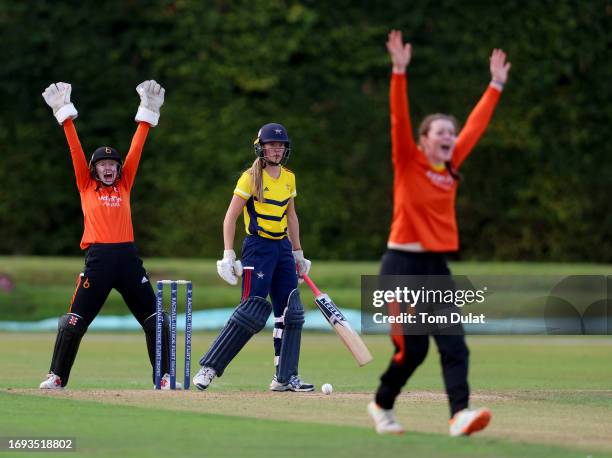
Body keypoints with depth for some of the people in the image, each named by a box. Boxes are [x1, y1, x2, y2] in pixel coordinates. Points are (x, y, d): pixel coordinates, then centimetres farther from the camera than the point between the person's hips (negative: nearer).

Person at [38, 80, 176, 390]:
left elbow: (136, 147, 15)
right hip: (98, 258, -2)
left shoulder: (124, 185, 16)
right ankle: (56, 377, 5)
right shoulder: (86, 186, 11)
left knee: (154, 318, -1)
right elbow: (75, 149, 8)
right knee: (76, 320, -4)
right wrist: (65, 114, 4)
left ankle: (165, 376, 7)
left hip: (128, 256, 3)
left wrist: (148, 112, 13)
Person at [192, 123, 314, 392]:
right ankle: (208, 368, -8)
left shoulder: (289, 178, 11)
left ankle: (285, 378, 10)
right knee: (252, 312, -13)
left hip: (282, 247, 7)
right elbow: (231, 217, -10)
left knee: (291, 313, 4)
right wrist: (228, 256, -17)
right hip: (258, 247, -7)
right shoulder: (251, 177, -9)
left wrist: (298, 254, 21)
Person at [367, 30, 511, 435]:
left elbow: (475, 126, 19)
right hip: (403, 265, -6)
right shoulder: (409, 163, -4)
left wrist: (496, 84, 21)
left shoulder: (451, 166, 11)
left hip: (438, 267, 6)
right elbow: (399, 120, -16)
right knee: (412, 348, -4)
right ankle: (382, 406, 20)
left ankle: (460, 413, -21)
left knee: (454, 344, -10)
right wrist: (400, 72, -27)